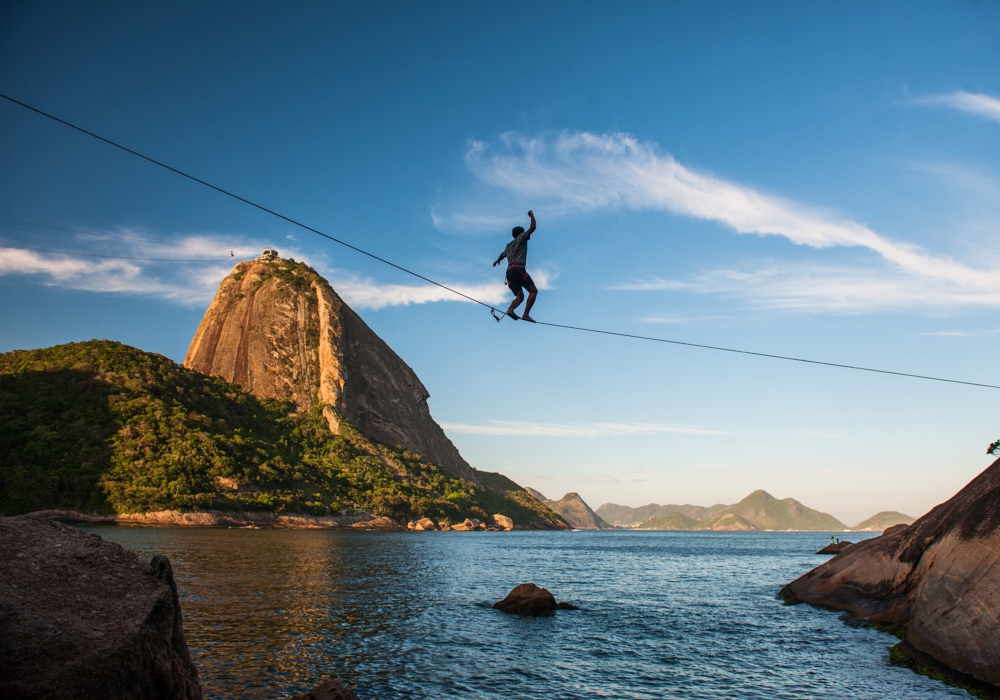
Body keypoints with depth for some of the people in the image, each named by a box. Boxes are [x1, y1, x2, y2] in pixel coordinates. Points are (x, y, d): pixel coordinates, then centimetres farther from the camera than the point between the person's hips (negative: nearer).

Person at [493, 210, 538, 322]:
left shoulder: (509, 245, 30)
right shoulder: (521, 238, 11)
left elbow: (503, 254, 50)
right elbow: (533, 227, 5)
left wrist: (497, 261, 70)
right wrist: (532, 216, 23)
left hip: (509, 272, 7)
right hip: (518, 269, -7)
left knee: (520, 296, 7)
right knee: (533, 291, -7)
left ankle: (511, 309, -24)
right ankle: (526, 314, -24)